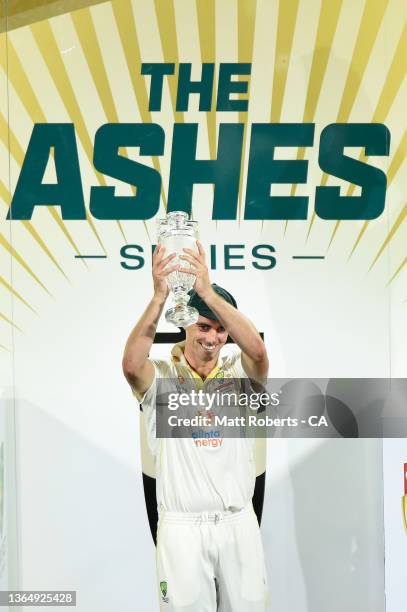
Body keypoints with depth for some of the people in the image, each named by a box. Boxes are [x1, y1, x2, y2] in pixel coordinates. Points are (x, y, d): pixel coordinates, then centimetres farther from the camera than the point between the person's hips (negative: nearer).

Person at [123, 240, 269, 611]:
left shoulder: (237, 373, -1)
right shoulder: (162, 377, -6)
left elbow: (258, 350, -24)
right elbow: (131, 365, -29)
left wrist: (209, 292, -32)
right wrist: (160, 296, -37)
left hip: (239, 523, 2)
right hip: (182, 527, -2)